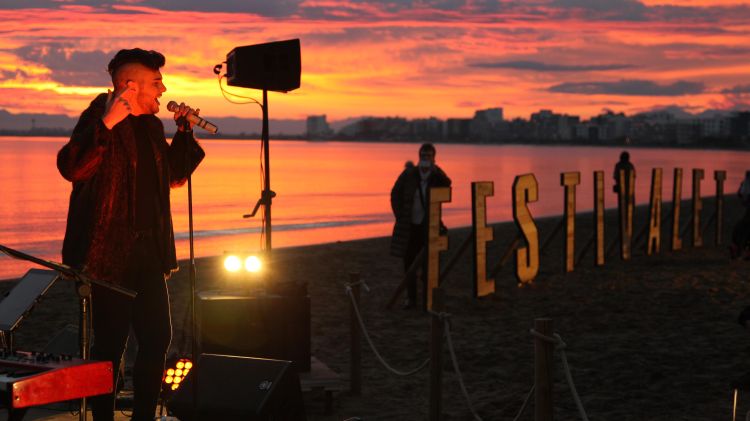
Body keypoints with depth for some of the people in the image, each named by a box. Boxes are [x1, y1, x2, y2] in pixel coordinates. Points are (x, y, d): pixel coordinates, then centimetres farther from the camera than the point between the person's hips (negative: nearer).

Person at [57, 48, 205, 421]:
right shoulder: (99, 119, -10)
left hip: (147, 254, 8)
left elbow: (174, 174, 26)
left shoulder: (151, 126, 14)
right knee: (110, 345, -2)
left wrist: (184, 132, 14)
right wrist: (106, 124, -35)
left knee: (158, 338, 10)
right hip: (109, 256, -8)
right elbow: (70, 167, -27)